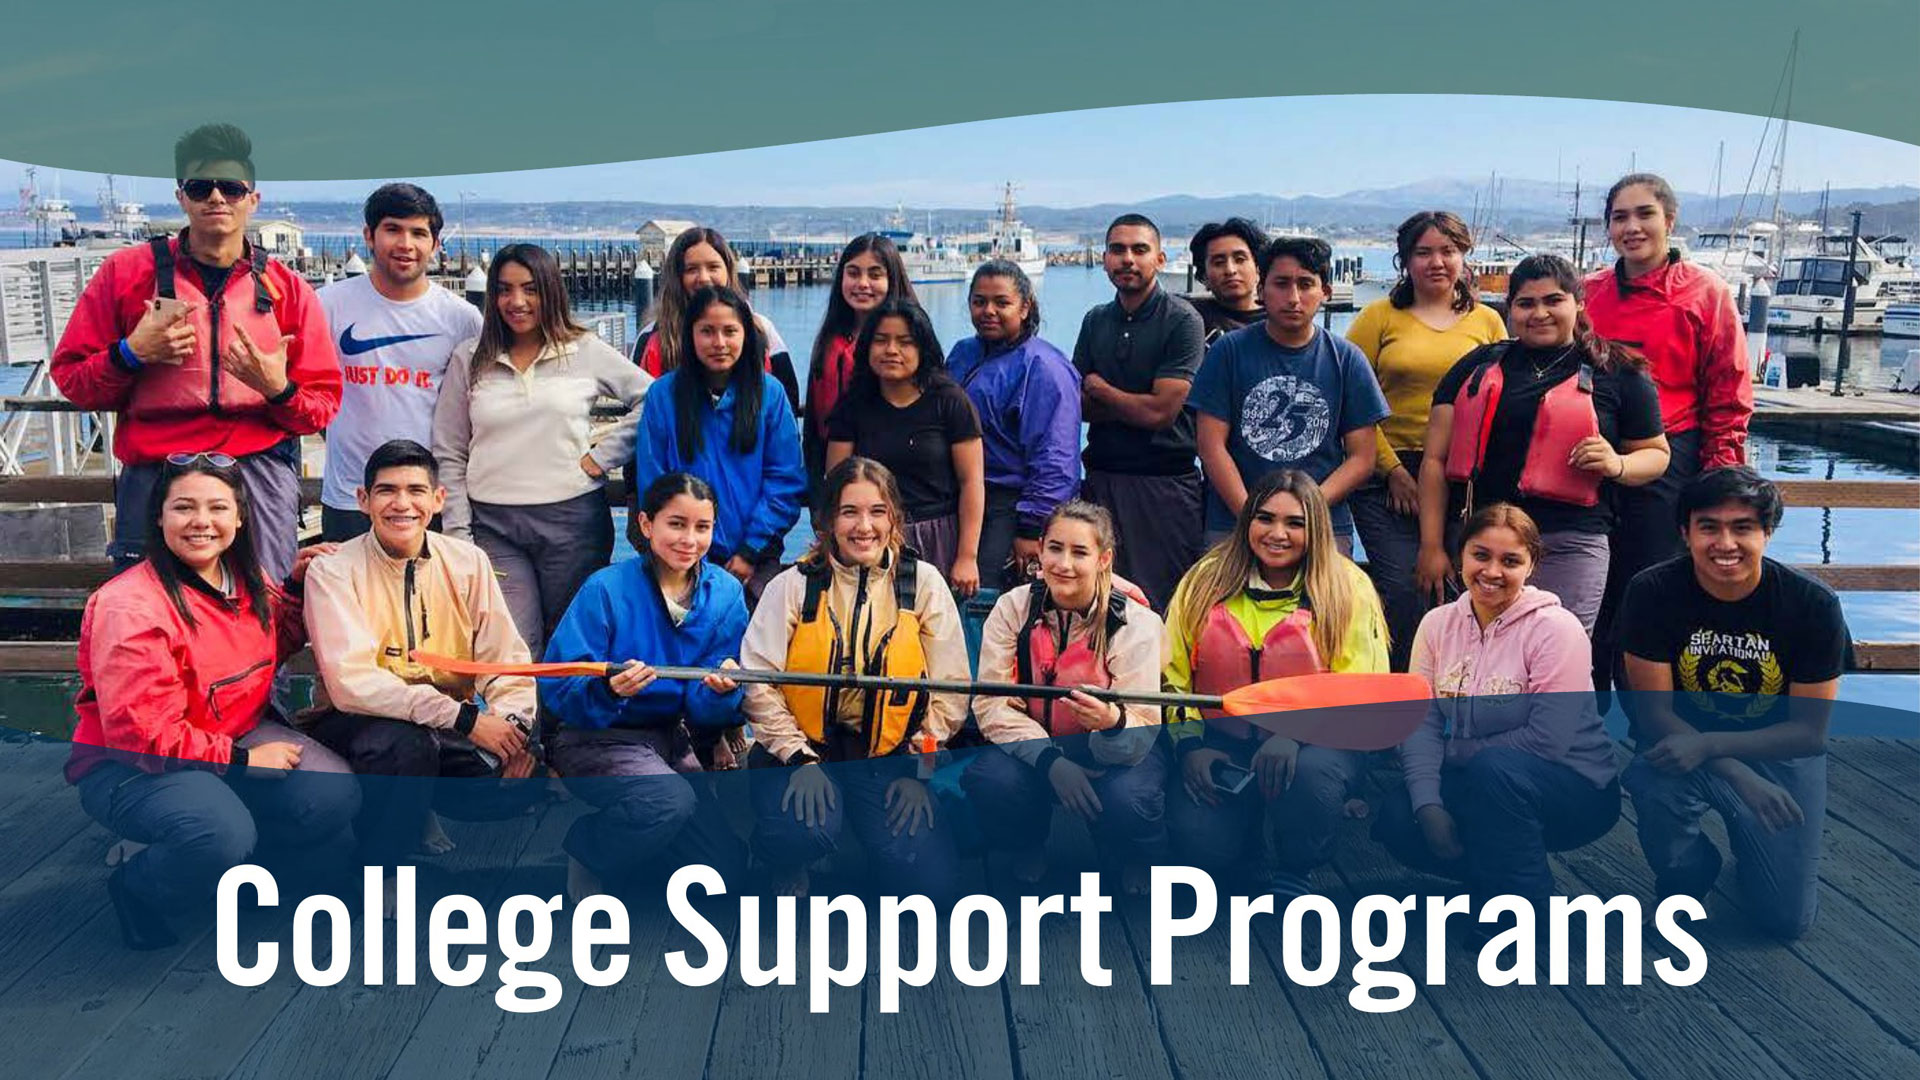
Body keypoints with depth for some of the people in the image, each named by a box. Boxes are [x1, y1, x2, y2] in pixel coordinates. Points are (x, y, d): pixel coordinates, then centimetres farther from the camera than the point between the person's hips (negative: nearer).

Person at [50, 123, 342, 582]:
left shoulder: (288, 289, 10)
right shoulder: (127, 270, 8)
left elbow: (323, 403, 9)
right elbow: (69, 376, 8)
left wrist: (279, 388, -11)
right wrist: (131, 354, -9)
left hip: (260, 473, 1)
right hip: (152, 473, 0)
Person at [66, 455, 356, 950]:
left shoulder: (245, 579, 1)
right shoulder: (130, 608, -22)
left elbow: (275, 644, 22)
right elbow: (142, 735, -23)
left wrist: (296, 587, 5)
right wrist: (242, 758, -20)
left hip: (240, 733, 7)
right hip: (129, 765, -6)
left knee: (335, 796, -19)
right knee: (222, 835, -35)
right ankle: (135, 892, -1)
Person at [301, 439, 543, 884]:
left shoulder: (468, 562, 0)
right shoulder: (333, 572, -12)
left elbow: (506, 659, -2)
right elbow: (352, 683, -24)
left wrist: (512, 722, -25)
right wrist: (463, 717, -32)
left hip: (446, 730, 4)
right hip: (354, 724, -4)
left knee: (524, 777, -19)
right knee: (405, 743, -36)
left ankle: (415, 815, 11)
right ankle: (379, 874, -8)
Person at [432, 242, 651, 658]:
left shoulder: (587, 352, 4)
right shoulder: (469, 360, 8)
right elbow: (448, 456, 9)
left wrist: (602, 456, -1)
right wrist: (458, 534, 2)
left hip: (573, 518, -1)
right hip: (493, 525, 1)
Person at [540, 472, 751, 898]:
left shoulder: (726, 594, -3)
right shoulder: (607, 589, -16)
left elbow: (705, 714, -3)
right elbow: (558, 690, -18)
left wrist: (721, 690, -26)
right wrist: (609, 689, -37)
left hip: (672, 739, 5)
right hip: (594, 737, -5)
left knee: (728, 863, 0)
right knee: (671, 800, -33)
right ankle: (583, 850, -2)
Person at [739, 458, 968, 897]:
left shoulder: (924, 584, 3)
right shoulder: (793, 586, 0)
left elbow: (951, 688, 3)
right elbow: (757, 682, -5)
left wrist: (919, 767, -4)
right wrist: (800, 758, -14)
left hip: (889, 756, 1)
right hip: (804, 746, -1)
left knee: (933, 877, -17)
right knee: (799, 835, -31)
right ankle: (790, 877, 7)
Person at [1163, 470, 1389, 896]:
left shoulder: (1348, 589, -4)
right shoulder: (1206, 581, 3)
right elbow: (1174, 674, 6)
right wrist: (1189, 743, -8)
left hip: (1314, 744, -1)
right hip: (1223, 742, 2)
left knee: (1310, 773, -36)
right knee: (1198, 839, -23)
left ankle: (1293, 877, -4)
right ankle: (1246, 857, 15)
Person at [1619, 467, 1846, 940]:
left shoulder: (1813, 604, -15)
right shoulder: (1654, 593, -17)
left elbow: (1810, 732, -12)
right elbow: (1655, 711, -14)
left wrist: (1709, 745, -28)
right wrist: (1739, 777, -29)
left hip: (1779, 754, 0)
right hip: (1683, 743, 0)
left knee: (1786, 918, -9)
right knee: (1654, 785, -35)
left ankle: (1746, 844, 26)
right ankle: (1685, 882, -1)